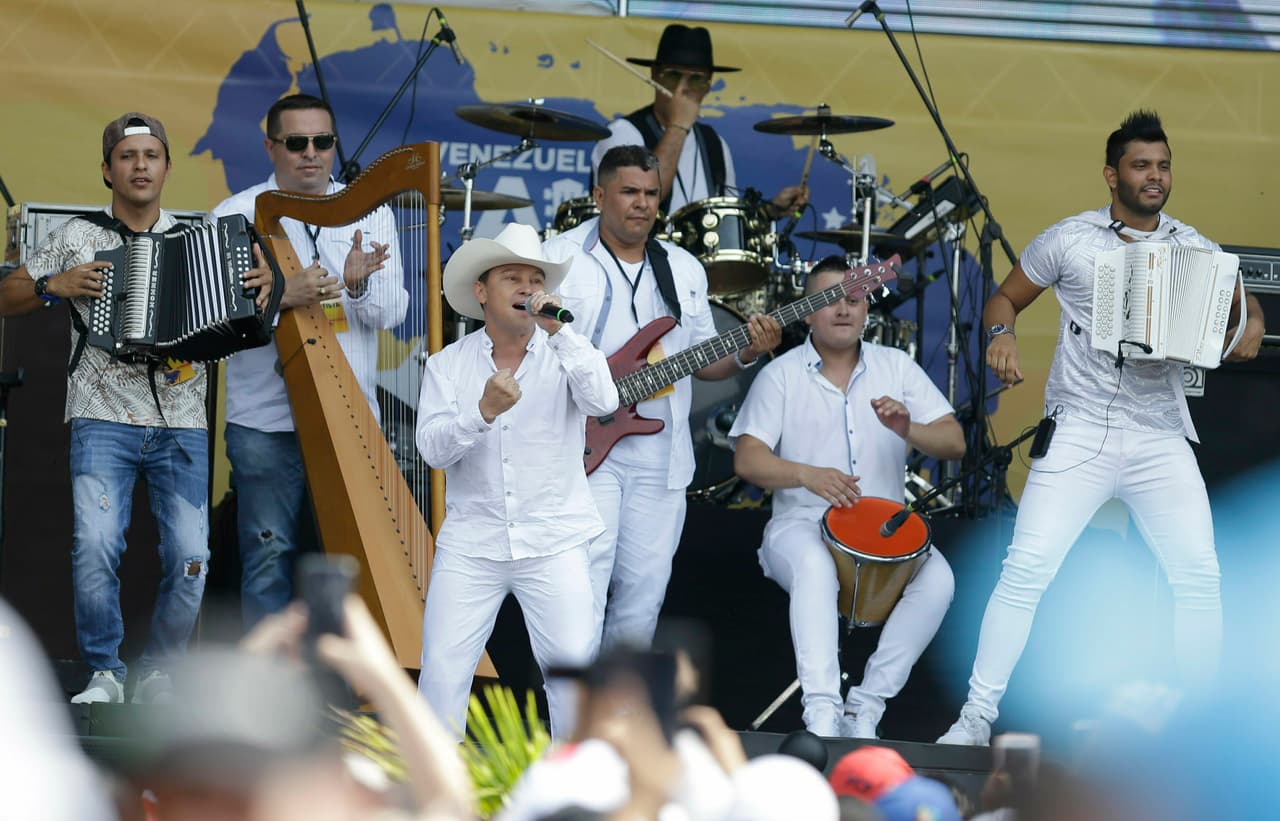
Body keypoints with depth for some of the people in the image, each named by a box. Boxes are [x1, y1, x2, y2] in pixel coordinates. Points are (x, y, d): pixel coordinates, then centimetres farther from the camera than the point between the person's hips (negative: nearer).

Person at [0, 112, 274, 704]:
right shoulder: (77, 237, 8)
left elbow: (239, 298, 19)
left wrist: (263, 279, -4)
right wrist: (53, 285, -5)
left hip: (181, 429, 2)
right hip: (104, 421, -2)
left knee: (189, 559, -10)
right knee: (96, 545, -20)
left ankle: (156, 675, 10)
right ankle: (105, 675, -4)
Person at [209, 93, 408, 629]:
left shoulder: (368, 212, 10)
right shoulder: (236, 216, 1)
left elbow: (393, 311, 4)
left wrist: (359, 287, -17)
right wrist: (281, 295, -24)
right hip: (268, 421, -3)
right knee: (271, 558, -3)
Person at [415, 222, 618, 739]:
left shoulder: (563, 354, 3)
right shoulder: (447, 365, 5)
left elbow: (603, 401, -17)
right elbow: (433, 449, -7)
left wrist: (559, 331, -22)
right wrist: (484, 411, -24)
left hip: (553, 541, -1)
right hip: (470, 542, 1)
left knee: (573, 661, -10)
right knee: (443, 667, -4)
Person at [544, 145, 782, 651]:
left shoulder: (683, 269, 14)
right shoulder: (558, 259, -2)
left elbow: (702, 360, 17)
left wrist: (747, 353, -3)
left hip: (660, 457, 5)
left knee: (643, 589, 7)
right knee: (584, 580, -17)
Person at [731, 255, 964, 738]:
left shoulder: (896, 367, 8)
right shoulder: (781, 375, 3)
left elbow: (955, 444, 2)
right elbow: (747, 459, -6)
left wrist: (909, 431, -21)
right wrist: (807, 475, -25)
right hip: (803, 523, -3)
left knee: (937, 579, -27)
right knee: (815, 567, -38)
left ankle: (866, 708, -20)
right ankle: (821, 714, -43)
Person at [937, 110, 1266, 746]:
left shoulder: (1195, 250, 8)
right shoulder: (1069, 240, 2)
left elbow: (1243, 309, 17)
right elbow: (1006, 298, 12)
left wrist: (1248, 331, -8)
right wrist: (1001, 333, -10)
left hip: (1161, 437, 3)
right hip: (1079, 429, -3)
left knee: (1199, 575, -3)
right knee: (1027, 568, -13)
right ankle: (976, 717, -7)